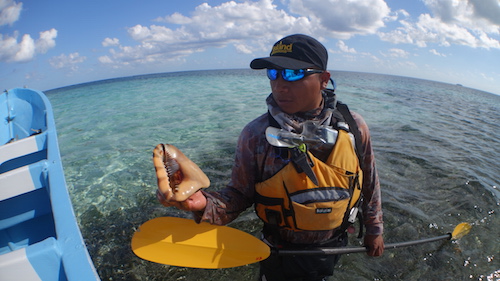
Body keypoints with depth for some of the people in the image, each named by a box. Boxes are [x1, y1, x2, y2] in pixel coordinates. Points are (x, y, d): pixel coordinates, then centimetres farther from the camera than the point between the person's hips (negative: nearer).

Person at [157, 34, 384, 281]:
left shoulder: (353, 127, -15)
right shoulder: (255, 135, -21)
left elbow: (370, 183, -1)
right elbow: (239, 194, -16)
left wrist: (374, 229, 10)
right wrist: (206, 204, -36)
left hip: (335, 246, 3)